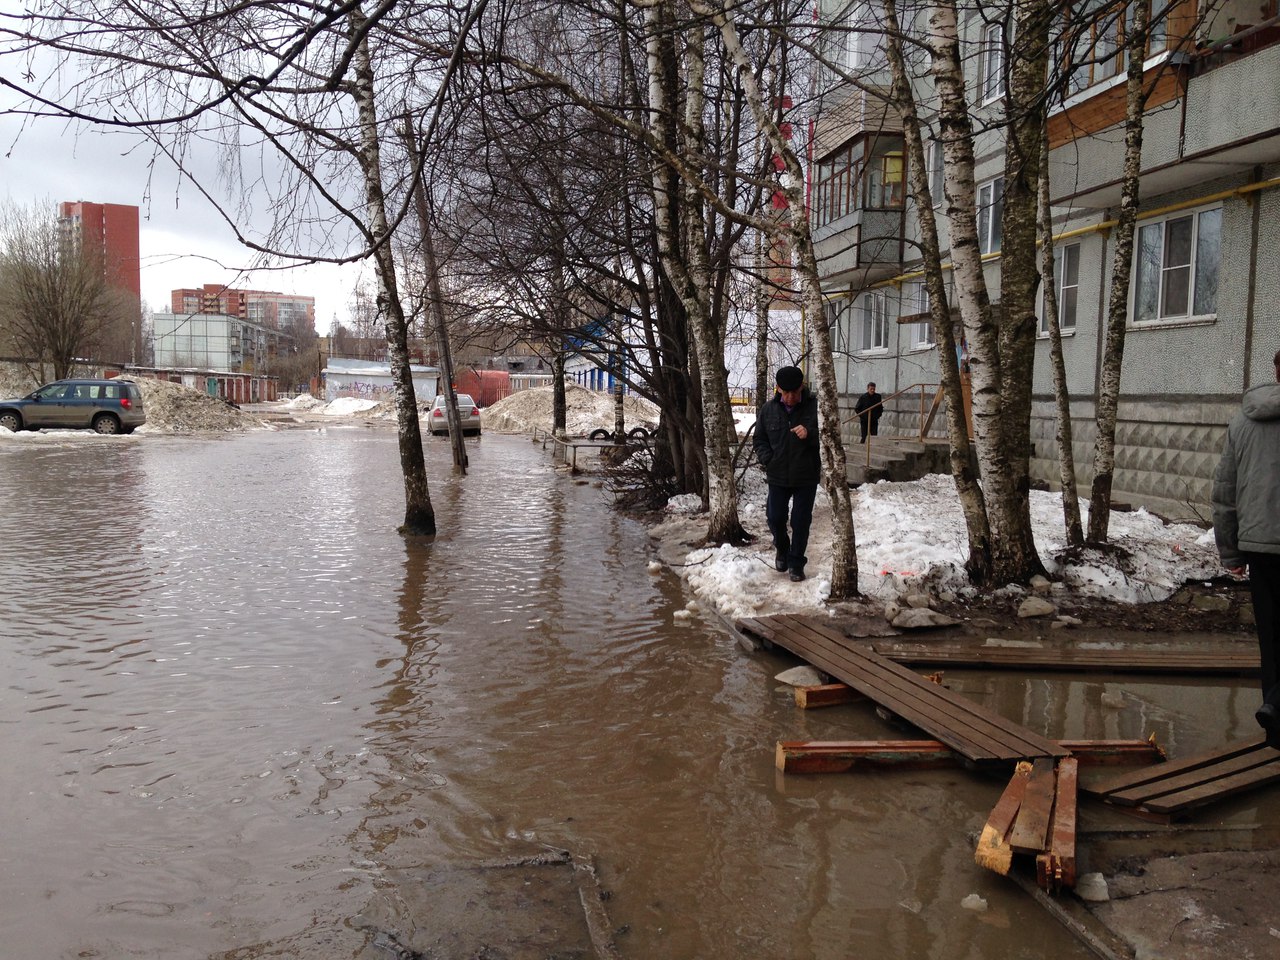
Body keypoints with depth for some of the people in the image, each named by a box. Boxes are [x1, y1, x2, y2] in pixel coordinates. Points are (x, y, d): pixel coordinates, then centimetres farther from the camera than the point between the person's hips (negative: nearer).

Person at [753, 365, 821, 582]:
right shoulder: (768, 410, 0)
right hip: (778, 476, 2)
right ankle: (782, 549, 36)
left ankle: (796, 562, 19)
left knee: (801, 521, 3)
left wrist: (810, 434, -26)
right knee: (775, 518, 7)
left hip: (806, 476, -2)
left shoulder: (814, 406, -8)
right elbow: (759, 440, 10)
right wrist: (768, 460, -6)